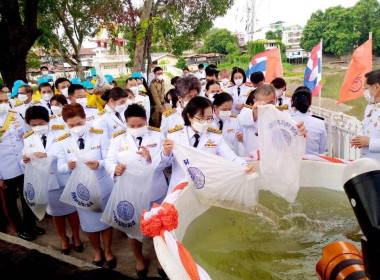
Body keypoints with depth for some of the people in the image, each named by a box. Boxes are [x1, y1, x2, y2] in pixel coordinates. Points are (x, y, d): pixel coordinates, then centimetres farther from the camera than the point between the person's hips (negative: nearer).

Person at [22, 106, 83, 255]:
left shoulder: (60, 132, -8)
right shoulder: (28, 139, 3)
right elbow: (29, 162, 2)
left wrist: (47, 155, -29)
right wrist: (26, 160, -20)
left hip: (65, 179, -2)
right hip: (45, 181, 3)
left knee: (71, 210, 12)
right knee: (56, 213, 17)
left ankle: (76, 237, 36)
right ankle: (64, 240, 39)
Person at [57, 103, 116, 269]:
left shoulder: (99, 135, -8)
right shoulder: (63, 142, -3)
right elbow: (60, 168, -4)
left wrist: (99, 164, -34)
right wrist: (68, 166, -27)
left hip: (102, 186, -1)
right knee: (88, 223, 16)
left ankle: (108, 251, 38)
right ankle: (97, 251, 43)